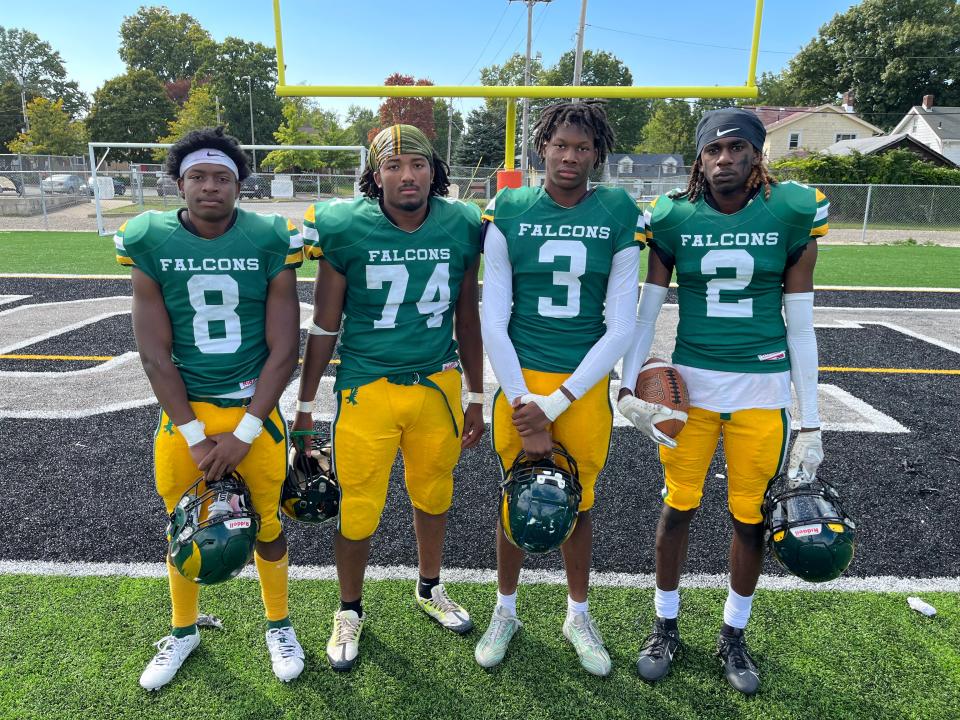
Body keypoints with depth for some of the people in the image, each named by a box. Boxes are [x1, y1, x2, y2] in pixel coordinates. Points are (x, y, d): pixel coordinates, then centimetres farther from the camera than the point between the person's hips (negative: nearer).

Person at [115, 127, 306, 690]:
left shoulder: (271, 241, -9)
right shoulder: (151, 243, -6)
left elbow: (283, 351, -9)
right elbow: (156, 354, -5)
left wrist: (242, 435, -12)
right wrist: (195, 436, -9)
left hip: (255, 412, -1)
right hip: (184, 413, 2)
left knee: (268, 527, 12)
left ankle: (279, 625, 38)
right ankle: (184, 630, 44)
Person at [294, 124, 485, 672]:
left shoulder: (462, 226, -3)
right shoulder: (346, 228, -10)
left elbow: (467, 318, 7)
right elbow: (324, 326, -1)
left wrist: (476, 397, 10)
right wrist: (305, 407, 3)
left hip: (439, 384, 3)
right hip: (367, 388, -2)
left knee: (434, 495, 19)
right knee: (358, 510, 6)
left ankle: (430, 590, 46)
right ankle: (351, 610, 35)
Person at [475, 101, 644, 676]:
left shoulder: (620, 216, -3)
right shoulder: (509, 213, -3)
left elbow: (621, 327, -6)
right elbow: (493, 321, -5)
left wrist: (554, 404, -12)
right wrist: (523, 403, -12)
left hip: (586, 386, 0)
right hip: (520, 381, 0)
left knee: (580, 504, 14)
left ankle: (579, 615, 38)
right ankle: (506, 611, 37)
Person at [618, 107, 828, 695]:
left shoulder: (791, 215, -3)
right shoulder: (674, 219, -3)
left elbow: (800, 326, 0)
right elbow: (645, 314, 1)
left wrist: (810, 423, 0)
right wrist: (628, 388, -11)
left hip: (763, 387, 0)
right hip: (691, 381, 0)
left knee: (751, 516, 10)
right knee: (679, 506, 8)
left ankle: (733, 636, 33)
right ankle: (666, 626, 30)